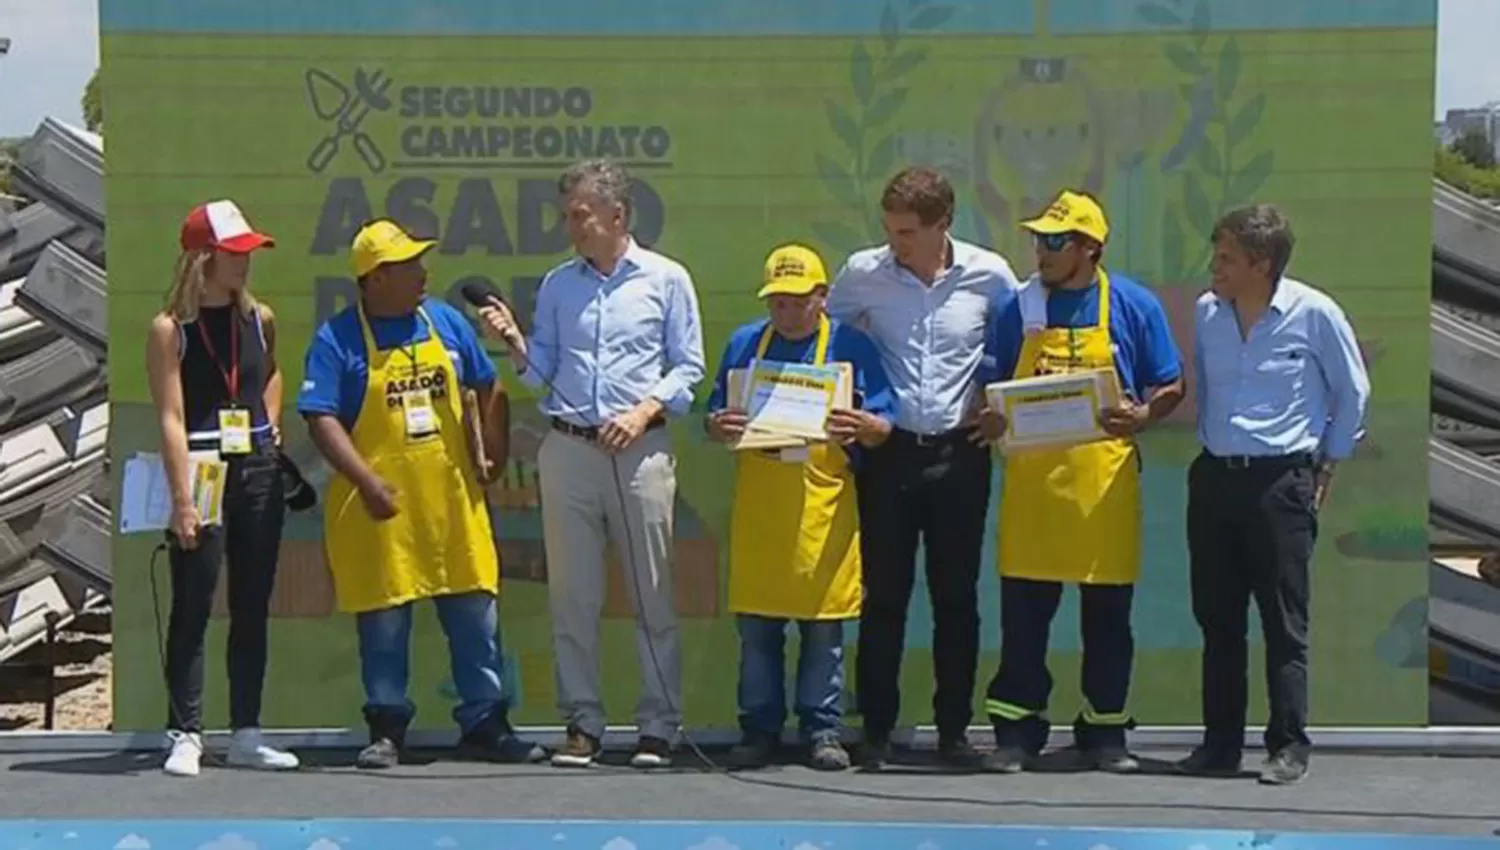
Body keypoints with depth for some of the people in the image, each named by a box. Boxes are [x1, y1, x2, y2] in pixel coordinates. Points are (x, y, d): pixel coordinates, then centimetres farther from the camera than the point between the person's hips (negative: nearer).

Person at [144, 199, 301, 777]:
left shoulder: (259, 318, 8)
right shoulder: (171, 328, -7)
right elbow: (171, 418, -12)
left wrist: (270, 425, 13)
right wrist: (182, 501, -18)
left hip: (259, 469, 5)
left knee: (252, 608, 8)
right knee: (193, 609, -3)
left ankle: (246, 734, 15)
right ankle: (184, 736, 0)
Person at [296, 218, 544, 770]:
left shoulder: (445, 322, 8)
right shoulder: (337, 340, -7)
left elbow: (488, 389, 16)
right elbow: (321, 419, -13)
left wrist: (495, 456, 7)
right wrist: (366, 481, -22)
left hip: (453, 501, 4)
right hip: (380, 509, -4)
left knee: (476, 618, 6)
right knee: (383, 624, 4)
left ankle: (485, 726, 14)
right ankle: (386, 731, 14)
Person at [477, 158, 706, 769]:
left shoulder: (666, 280, 5)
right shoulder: (557, 285, 13)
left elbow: (688, 366, 3)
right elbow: (542, 371, 13)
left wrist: (644, 411, -10)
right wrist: (513, 341, -5)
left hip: (640, 450, -3)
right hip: (567, 449, 3)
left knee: (653, 596, -1)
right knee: (572, 596, 2)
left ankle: (658, 725, 3)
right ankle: (582, 724, 8)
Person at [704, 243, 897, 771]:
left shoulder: (852, 346, 4)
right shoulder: (744, 344, 12)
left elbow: (884, 428, 0)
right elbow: (714, 418, 13)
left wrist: (863, 425, -22)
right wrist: (718, 426, -10)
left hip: (823, 506, -2)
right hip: (758, 507, 2)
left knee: (823, 624, 1)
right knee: (756, 623, 4)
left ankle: (823, 730, 7)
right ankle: (759, 729, 11)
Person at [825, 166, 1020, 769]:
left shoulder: (990, 274, -4)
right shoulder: (863, 273, -4)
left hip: (959, 451, 0)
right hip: (890, 450, 0)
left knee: (956, 596, 6)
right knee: (884, 595, 2)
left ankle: (954, 729, 14)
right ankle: (876, 731, 8)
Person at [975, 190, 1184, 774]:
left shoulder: (1134, 306, 2)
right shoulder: (1016, 308, 6)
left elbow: (1170, 388, 6)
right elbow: (992, 386, 12)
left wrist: (1141, 415, -15)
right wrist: (992, 419, -10)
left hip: (1105, 478, -1)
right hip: (1032, 476, 1)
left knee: (1108, 612, 6)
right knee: (1023, 609, 1)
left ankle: (1104, 732, 17)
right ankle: (1017, 730, 9)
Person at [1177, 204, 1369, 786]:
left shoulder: (1314, 314, -8)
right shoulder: (1206, 312, 5)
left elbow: (1352, 394, 4)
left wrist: (1329, 464, 6)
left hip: (1280, 481, -5)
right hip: (1214, 477, 5)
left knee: (1284, 621, -3)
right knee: (1217, 619, 7)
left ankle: (1289, 746, 1)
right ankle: (1220, 743, 14)